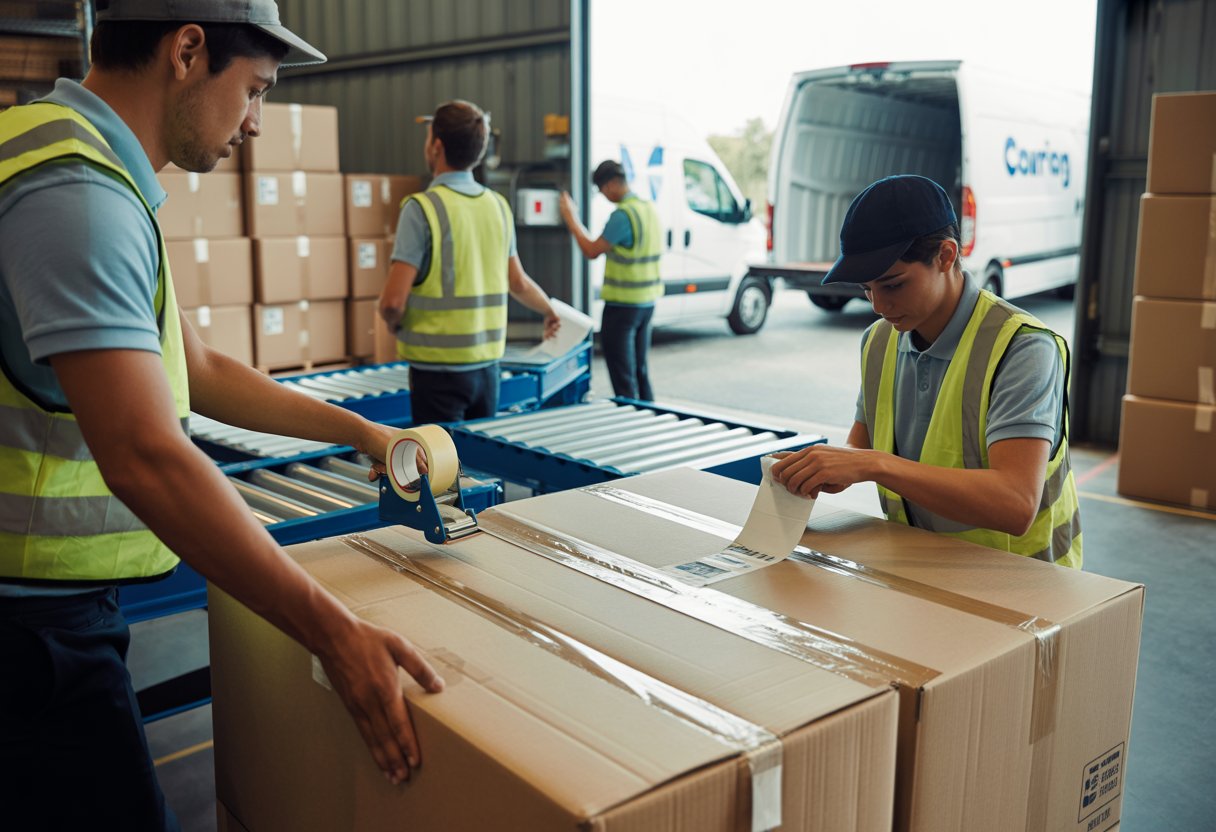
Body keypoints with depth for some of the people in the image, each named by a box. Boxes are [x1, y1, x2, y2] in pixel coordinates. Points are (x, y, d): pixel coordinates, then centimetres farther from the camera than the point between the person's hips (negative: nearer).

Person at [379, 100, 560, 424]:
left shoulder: (422, 207, -13)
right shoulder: (498, 206, 4)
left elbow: (393, 300, -18)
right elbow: (518, 283, 14)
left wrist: (396, 324, 4)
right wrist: (551, 311, 33)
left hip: (438, 370, -6)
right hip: (487, 364, 6)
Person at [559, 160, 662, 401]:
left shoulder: (623, 215, -21)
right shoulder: (650, 208, 8)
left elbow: (591, 251, -16)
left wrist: (571, 219, -8)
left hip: (623, 305, -9)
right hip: (647, 302, 9)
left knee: (623, 376, 0)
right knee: (641, 371, 18)